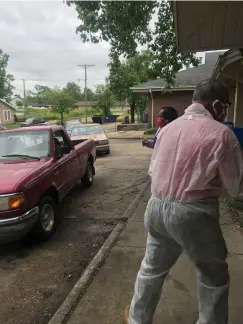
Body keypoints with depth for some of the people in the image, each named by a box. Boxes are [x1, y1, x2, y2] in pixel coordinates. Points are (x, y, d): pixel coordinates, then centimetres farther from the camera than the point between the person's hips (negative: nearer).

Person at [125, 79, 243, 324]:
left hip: (157, 207, 6)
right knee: (214, 279, 19)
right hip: (193, 214, -6)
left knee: (152, 268, 25)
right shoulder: (221, 133, -12)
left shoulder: (168, 128, 7)